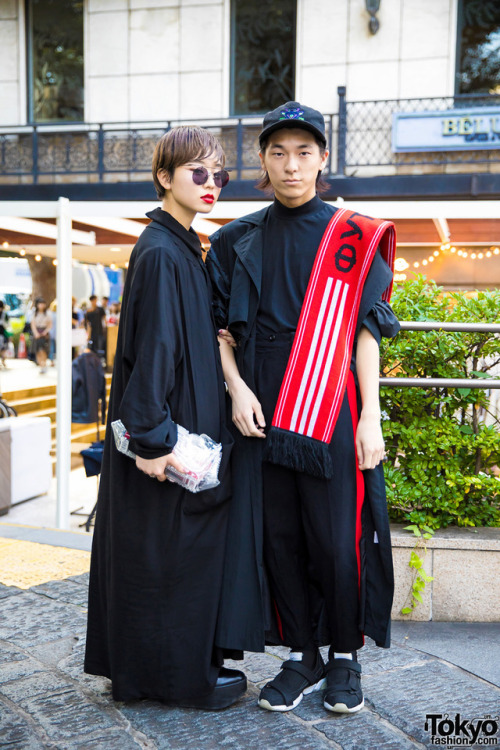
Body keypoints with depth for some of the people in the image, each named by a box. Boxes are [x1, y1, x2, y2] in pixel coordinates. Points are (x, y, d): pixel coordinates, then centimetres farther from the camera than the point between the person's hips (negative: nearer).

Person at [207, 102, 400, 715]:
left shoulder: (353, 238, 2)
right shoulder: (238, 242, 9)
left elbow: (364, 333, -1)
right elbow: (221, 329, 10)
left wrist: (369, 418, -7)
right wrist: (237, 388, -7)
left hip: (332, 411, -2)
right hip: (262, 412, 3)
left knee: (338, 539, 1)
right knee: (278, 537, 7)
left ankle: (344, 657, 21)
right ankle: (301, 657, 23)